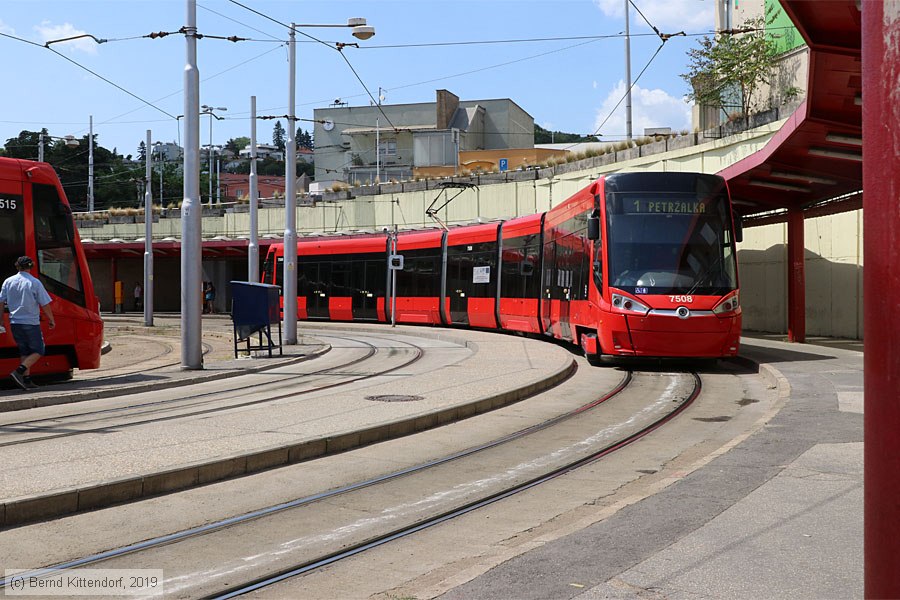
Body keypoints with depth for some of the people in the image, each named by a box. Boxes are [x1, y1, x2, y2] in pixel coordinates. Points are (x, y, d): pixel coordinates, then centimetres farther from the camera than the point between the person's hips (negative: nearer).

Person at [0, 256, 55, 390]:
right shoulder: (34, 282, -10)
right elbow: (45, 304, -8)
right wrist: (51, 320, 4)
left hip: (15, 323, 5)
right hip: (31, 323, -5)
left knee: (24, 352, 14)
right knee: (38, 351, 4)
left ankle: (27, 380, 10)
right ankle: (18, 372, -14)